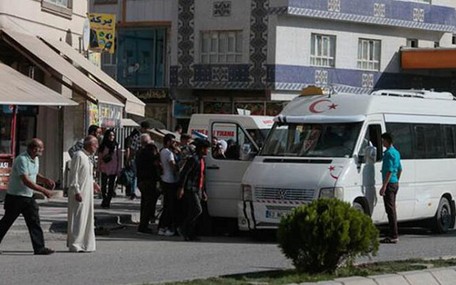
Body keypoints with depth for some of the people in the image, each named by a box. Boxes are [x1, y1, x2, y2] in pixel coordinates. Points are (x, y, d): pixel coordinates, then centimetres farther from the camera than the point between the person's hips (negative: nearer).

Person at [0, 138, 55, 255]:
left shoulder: (35, 159, 8)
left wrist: (45, 180, 3)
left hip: (28, 197, 8)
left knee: (34, 222, 1)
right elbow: (26, 181, -27)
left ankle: (39, 248, -1)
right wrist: (43, 190, -26)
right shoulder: (22, 160, -21)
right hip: (15, 197, -8)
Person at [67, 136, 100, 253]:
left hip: (88, 193, 10)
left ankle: (85, 244, 19)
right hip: (79, 194, -10)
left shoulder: (88, 157, 14)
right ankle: (74, 245, -2)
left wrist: (93, 182, 16)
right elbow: (74, 174, -18)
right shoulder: (79, 156, -14)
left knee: (87, 218, 12)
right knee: (78, 218, -6)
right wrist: (76, 191, -21)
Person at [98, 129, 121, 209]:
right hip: (104, 169, -1)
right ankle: (105, 201, 5)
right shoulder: (103, 146, 2)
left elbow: (118, 158, 7)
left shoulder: (116, 146, 6)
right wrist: (99, 168, 0)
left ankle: (107, 202, 11)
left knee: (111, 186, 3)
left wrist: (118, 169, 4)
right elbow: (100, 157, 4)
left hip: (113, 169, 2)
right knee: (104, 185, -6)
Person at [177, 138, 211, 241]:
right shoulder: (193, 159, -12)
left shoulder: (202, 160, 18)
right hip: (190, 189, -9)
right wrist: (181, 188, -21)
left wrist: (203, 191, 24)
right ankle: (183, 228, -7)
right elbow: (184, 173, -16)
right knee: (197, 210, -15)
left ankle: (190, 234, 10)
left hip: (198, 190, 9)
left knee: (192, 212, 8)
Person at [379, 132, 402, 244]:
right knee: (392, 210, 13)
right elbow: (400, 169, 23)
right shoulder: (396, 152, 16)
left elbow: (390, 171, -20)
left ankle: (393, 236, -10)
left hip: (389, 184, -10)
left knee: (390, 210, -9)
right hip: (395, 183, 10)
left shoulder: (389, 153, -15)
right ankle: (393, 235, 17)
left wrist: (384, 186, -22)